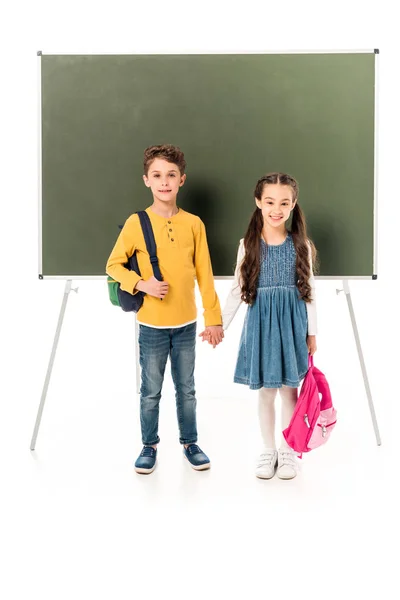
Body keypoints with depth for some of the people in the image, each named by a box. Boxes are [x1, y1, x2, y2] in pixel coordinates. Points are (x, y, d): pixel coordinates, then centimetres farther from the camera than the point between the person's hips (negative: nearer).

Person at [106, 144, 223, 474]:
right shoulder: (136, 223, -7)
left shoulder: (194, 223, -2)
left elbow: (204, 274, 1)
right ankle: (150, 445, 28)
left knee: (186, 388, 14)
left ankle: (190, 442, 31)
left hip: (186, 323, 2)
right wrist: (141, 284, -18)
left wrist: (214, 317, 1)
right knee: (151, 391, 11)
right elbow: (113, 265, -1)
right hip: (152, 325, -1)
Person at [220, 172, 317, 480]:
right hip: (260, 325, 0)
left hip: (292, 326, 0)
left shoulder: (302, 245, -2)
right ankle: (269, 450, 27)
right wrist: (220, 325, 0)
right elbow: (237, 291, 2)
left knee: (289, 390, 9)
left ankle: (288, 450, 27)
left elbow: (309, 291, 2)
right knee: (265, 392, 10)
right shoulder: (249, 246, -3)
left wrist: (312, 333, 3)